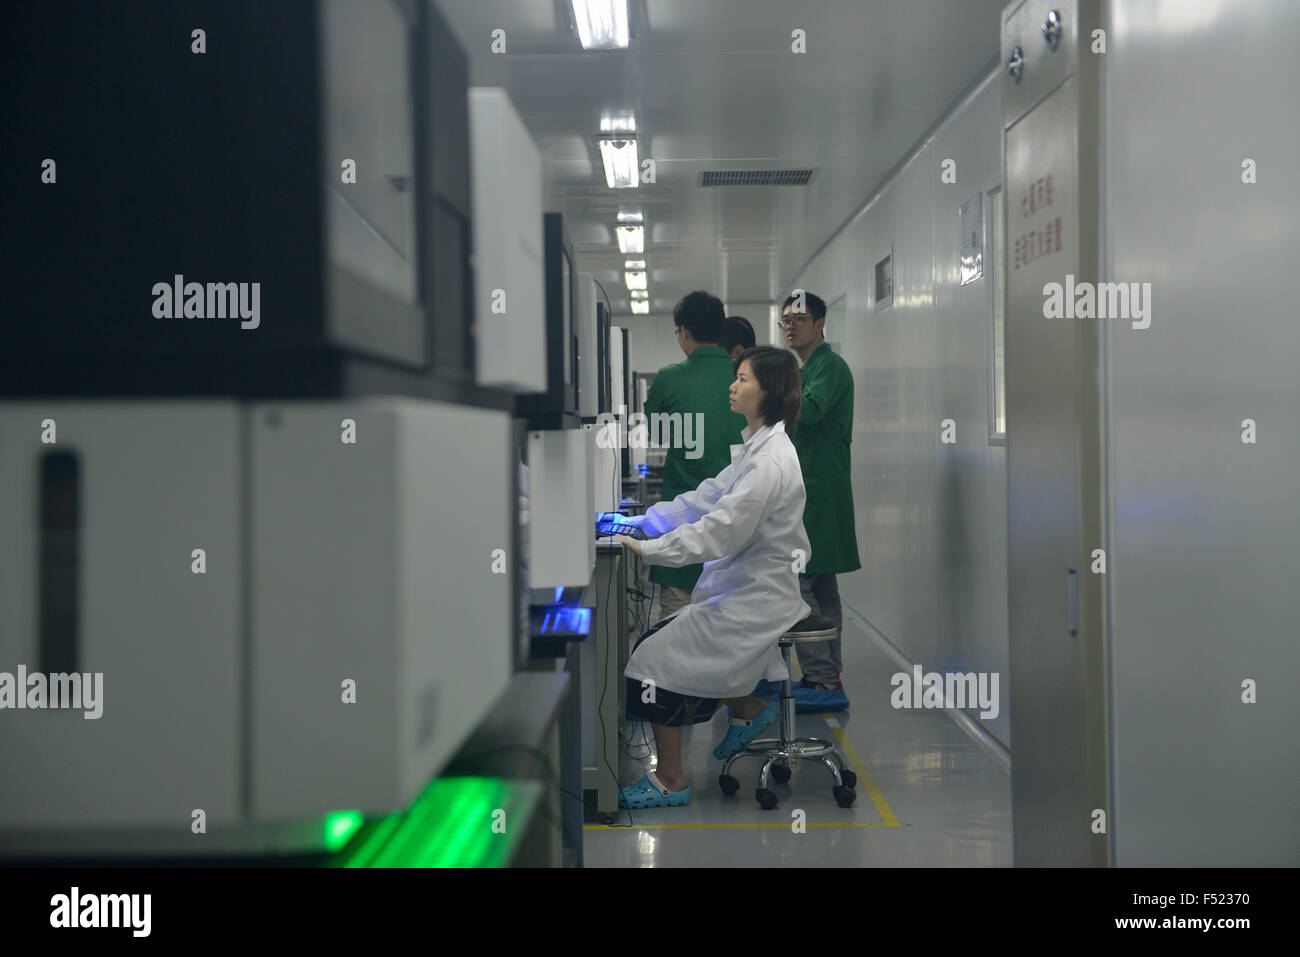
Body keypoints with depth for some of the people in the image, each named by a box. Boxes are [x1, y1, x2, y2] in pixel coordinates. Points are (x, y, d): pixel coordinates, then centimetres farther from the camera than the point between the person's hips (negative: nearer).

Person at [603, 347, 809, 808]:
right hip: (742, 590, 10)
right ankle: (748, 709, 19)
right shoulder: (756, 449, 10)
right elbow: (706, 498, 14)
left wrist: (648, 549, -21)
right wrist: (643, 521, 8)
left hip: (754, 600, -10)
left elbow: (720, 532, -25)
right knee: (656, 643, 11)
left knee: (656, 657, -9)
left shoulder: (770, 461, -23)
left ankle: (670, 781, 4)